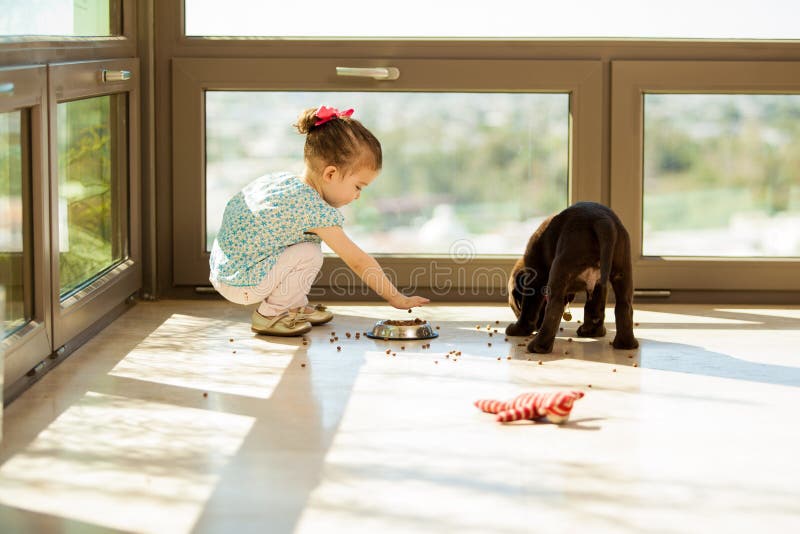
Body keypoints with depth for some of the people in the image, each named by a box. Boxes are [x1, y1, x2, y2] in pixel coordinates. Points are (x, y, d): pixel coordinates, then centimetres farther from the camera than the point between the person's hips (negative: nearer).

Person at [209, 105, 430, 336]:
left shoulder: (281, 179, 5)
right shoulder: (317, 211, -22)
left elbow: (233, 207, 21)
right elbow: (358, 261, -16)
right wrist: (396, 298, -7)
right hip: (240, 285, -9)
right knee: (309, 255, -16)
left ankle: (296, 306, 21)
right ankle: (269, 315, -1)